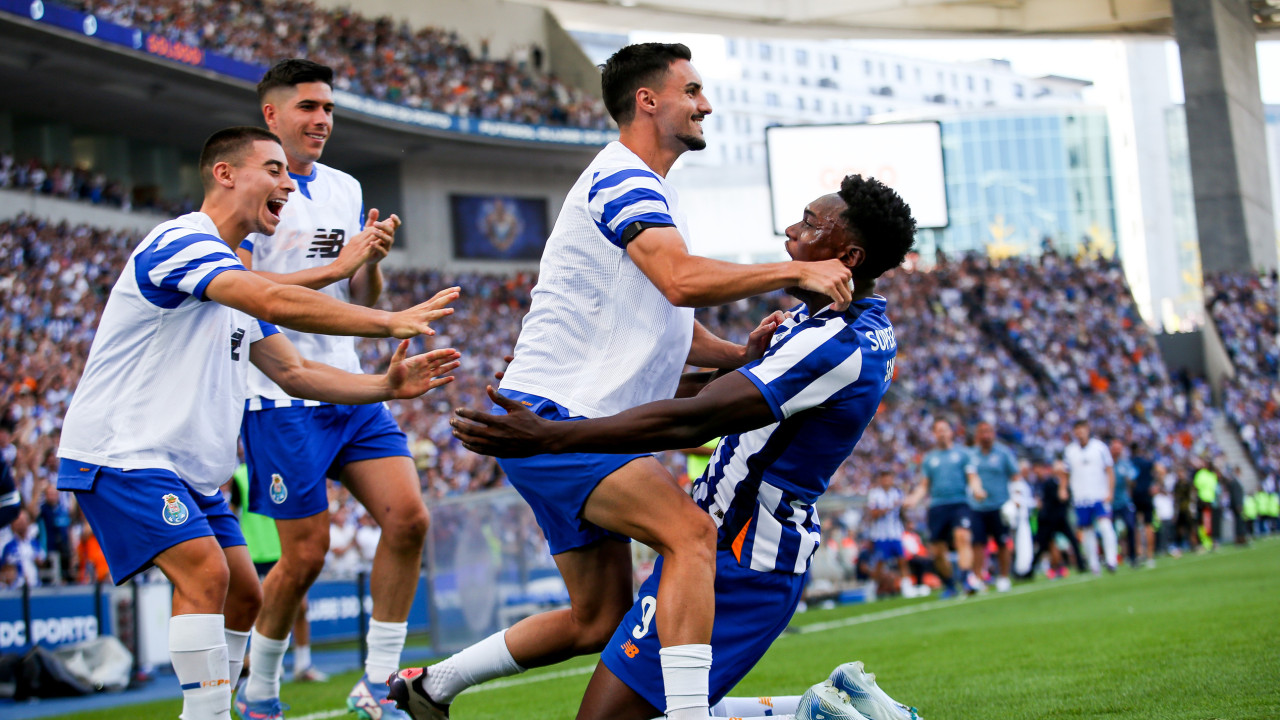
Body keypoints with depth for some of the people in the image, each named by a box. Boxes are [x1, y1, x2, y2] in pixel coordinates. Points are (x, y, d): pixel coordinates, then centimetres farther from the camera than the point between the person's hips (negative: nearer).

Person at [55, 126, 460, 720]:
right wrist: (389, 321, -29)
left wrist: (387, 385, 2)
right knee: (205, 572, -24)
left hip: (189, 468, 10)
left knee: (243, 595, 6)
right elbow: (278, 303, -31)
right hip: (121, 454, -10)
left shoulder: (236, 278, 17)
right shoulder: (180, 242, -15)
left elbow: (293, 371, 16)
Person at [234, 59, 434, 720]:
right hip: (282, 398, -6)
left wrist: (373, 261, -4)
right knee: (305, 557, -5)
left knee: (408, 519, -8)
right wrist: (335, 267, -19)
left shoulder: (345, 189, 16)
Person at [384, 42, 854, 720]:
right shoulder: (622, 178, -11)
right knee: (692, 533, -26)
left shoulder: (655, 194, 22)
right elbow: (683, 281, -28)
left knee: (598, 619, 12)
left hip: (572, 425, 11)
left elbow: (667, 328, 25)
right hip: (553, 415, -11)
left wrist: (738, 353, 7)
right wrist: (795, 271, -21)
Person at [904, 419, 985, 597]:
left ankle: (967, 576, -37)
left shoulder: (962, 454, 12)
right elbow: (924, 486, 19)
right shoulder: (928, 459, 18)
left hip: (959, 504, -3)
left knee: (963, 537, -27)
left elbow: (973, 477, 5)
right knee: (938, 552, -1)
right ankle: (949, 586, 16)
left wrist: (977, 490, -17)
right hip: (937, 507, 3)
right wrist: (914, 499, 0)